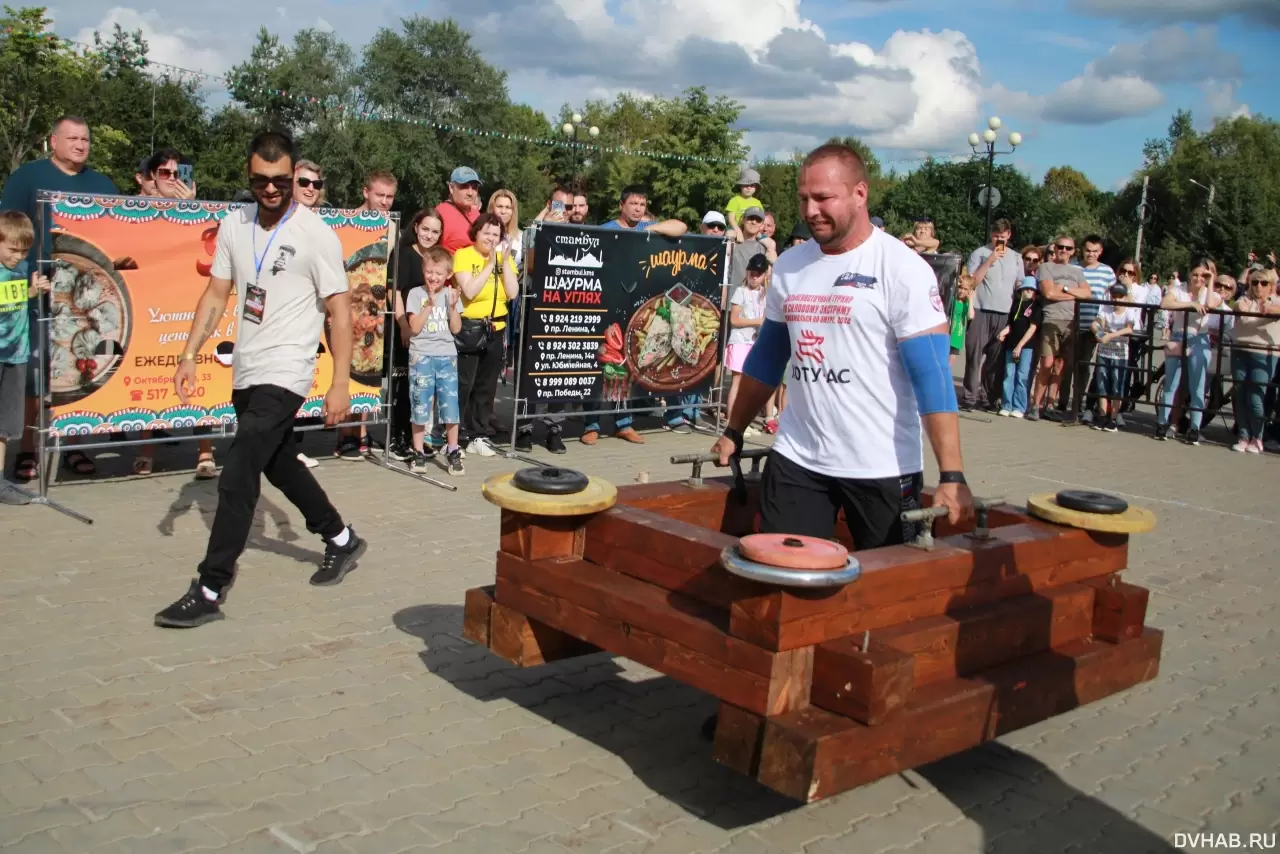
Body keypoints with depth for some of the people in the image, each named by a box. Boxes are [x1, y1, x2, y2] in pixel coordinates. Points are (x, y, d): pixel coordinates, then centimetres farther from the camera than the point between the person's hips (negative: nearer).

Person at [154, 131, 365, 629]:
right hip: (245, 372, 7)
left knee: (237, 478, -12)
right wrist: (189, 356, 2)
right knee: (280, 465, 20)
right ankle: (342, 541, 39)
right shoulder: (234, 225, 6)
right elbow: (216, 294, 10)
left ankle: (209, 592, -5)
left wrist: (341, 384, -14)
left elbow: (340, 311, -10)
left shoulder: (316, 235, -11)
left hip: (284, 375, -7)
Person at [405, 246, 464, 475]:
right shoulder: (416, 293, -1)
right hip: (421, 356, -2)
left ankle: (453, 452, 10)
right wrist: (430, 304, -13)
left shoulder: (451, 294, 8)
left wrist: (452, 306, -8)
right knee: (420, 406, 1)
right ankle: (419, 453, 11)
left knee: (450, 405, 0)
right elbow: (415, 327, -8)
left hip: (447, 356, 2)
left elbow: (456, 329, 5)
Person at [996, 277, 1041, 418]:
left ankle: (1019, 408, -6)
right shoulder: (1016, 304, 15)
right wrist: (1003, 332, -2)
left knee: (1022, 376, -7)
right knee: (1009, 374, 2)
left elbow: (1033, 328, -7)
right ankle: (1006, 405, 4)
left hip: (1027, 346, -5)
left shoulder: (1037, 307, -1)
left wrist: (1020, 345, -13)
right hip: (1011, 344, 5)